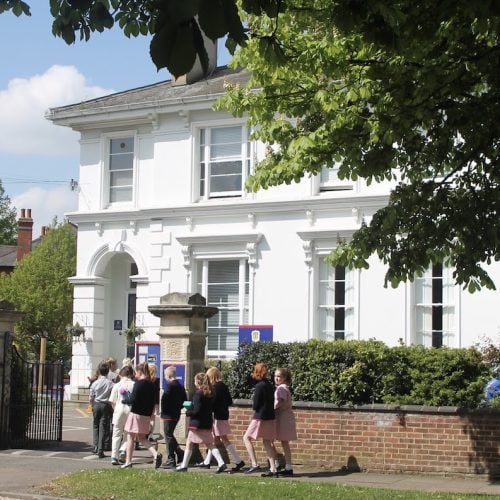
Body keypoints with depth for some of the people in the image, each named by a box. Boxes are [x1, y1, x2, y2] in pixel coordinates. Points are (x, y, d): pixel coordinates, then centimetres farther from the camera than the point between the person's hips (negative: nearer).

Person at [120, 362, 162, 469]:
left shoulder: (139, 383, -13)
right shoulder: (151, 384, 8)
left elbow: (133, 399, -17)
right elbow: (153, 401, 12)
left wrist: (124, 400, 1)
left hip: (136, 413, -7)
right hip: (146, 415, 7)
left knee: (130, 437, 5)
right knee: (142, 438, 15)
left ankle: (128, 461, 9)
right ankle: (155, 454, -5)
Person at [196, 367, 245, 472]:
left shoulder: (215, 387, -15)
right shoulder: (224, 386, 12)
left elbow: (212, 402, -19)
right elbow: (230, 402, 14)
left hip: (218, 416, -10)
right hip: (223, 415, 10)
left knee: (224, 439, -7)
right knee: (215, 439, 15)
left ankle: (239, 461, -8)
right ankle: (207, 462, 24)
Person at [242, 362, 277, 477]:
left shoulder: (259, 386, -14)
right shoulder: (269, 385, 11)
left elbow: (255, 405, -15)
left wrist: (253, 405, 7)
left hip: (260, 417, -8)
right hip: (270, 417, 8)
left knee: (247, 438, 2)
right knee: (267, 442, 10)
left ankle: (254, 465, -7)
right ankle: (273, 469, 5)